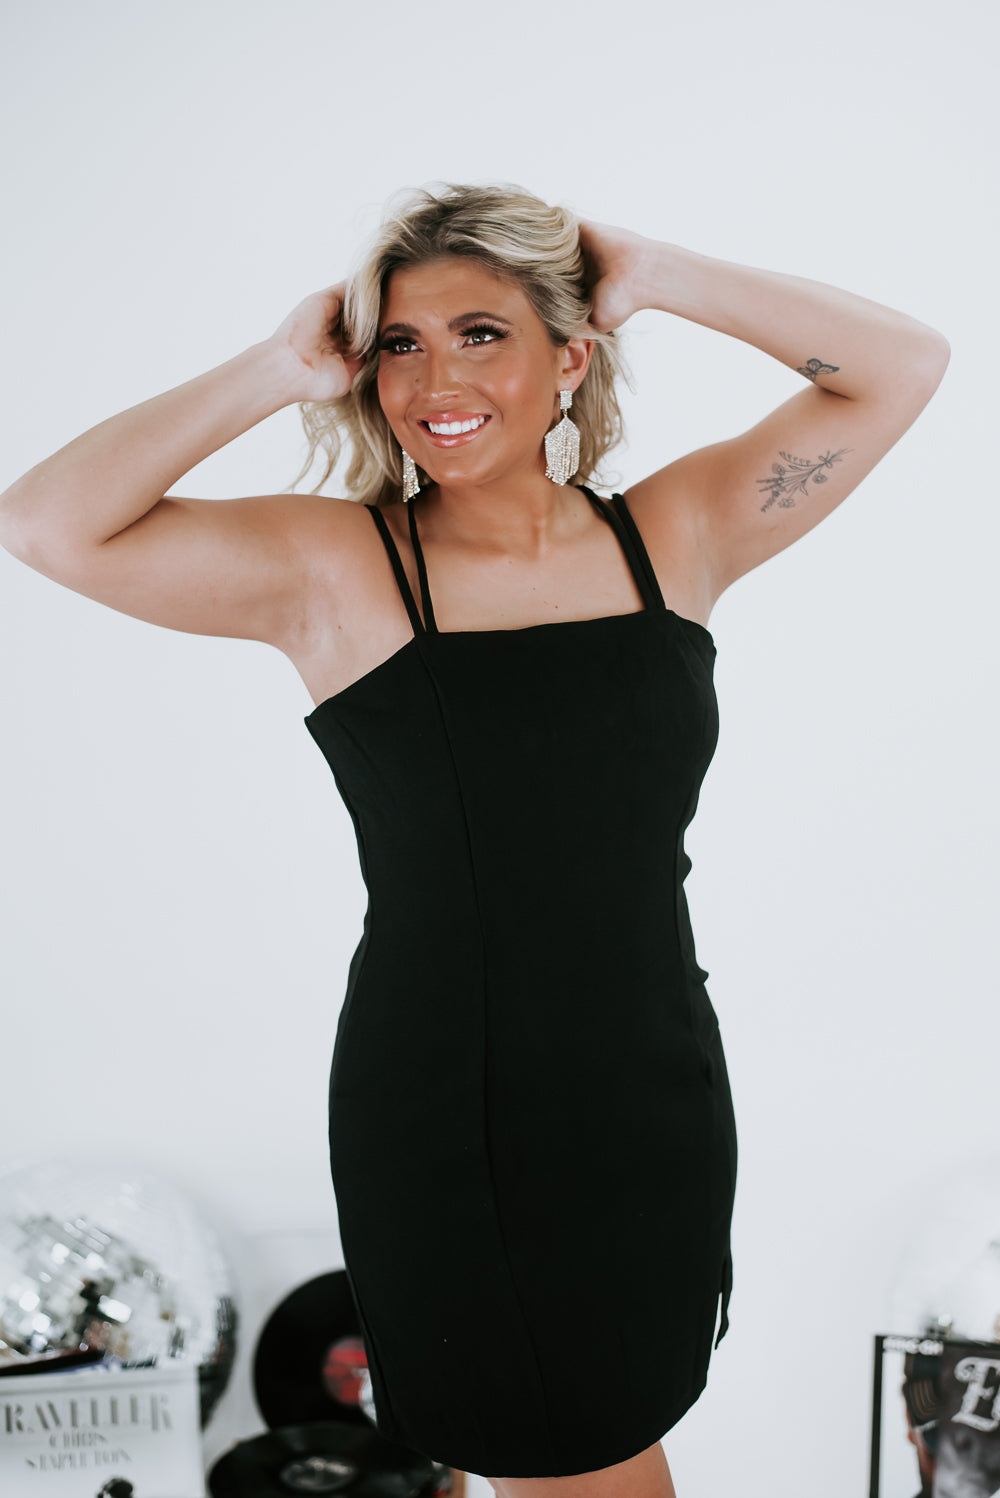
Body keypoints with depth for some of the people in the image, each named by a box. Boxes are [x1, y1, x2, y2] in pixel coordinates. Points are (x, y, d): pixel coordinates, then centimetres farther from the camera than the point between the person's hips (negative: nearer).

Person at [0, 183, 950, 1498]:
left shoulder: (676, 536, -1)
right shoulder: (332, 568, -9)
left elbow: (902, 364, 1)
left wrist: (654, 277, -5)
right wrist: (278, 372, -14)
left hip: (654, 1104, 4)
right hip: (442, 1126, -3)